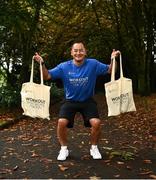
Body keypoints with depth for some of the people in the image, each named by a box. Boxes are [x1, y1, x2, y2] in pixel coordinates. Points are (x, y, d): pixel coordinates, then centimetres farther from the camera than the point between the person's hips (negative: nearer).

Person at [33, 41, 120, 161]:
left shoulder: (93, 64, -11)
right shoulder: (64, 67, -10)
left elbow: (109, 70, -2)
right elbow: (47, 76, -8)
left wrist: (113, 59, -21)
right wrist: (42, 64, -24)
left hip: (88, 101, 0)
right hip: (70, 101, 1)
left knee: (96, 123, -21)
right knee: (62, 122, -21)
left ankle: (94, 148, 8)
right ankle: (64, 149, 5)